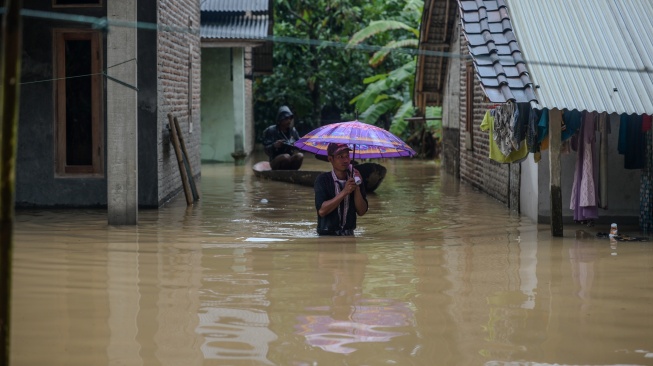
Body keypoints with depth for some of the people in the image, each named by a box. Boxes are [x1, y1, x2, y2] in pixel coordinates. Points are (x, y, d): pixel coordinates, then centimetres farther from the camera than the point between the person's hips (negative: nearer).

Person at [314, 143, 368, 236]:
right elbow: (322, 210, -17)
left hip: (349, 235, 3)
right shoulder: (323, 179, -6)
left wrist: (357, 187, -12)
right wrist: (344, 192, -20)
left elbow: (361, 211, 0)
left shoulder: (355, 178, 4)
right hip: (327, 235, -3)